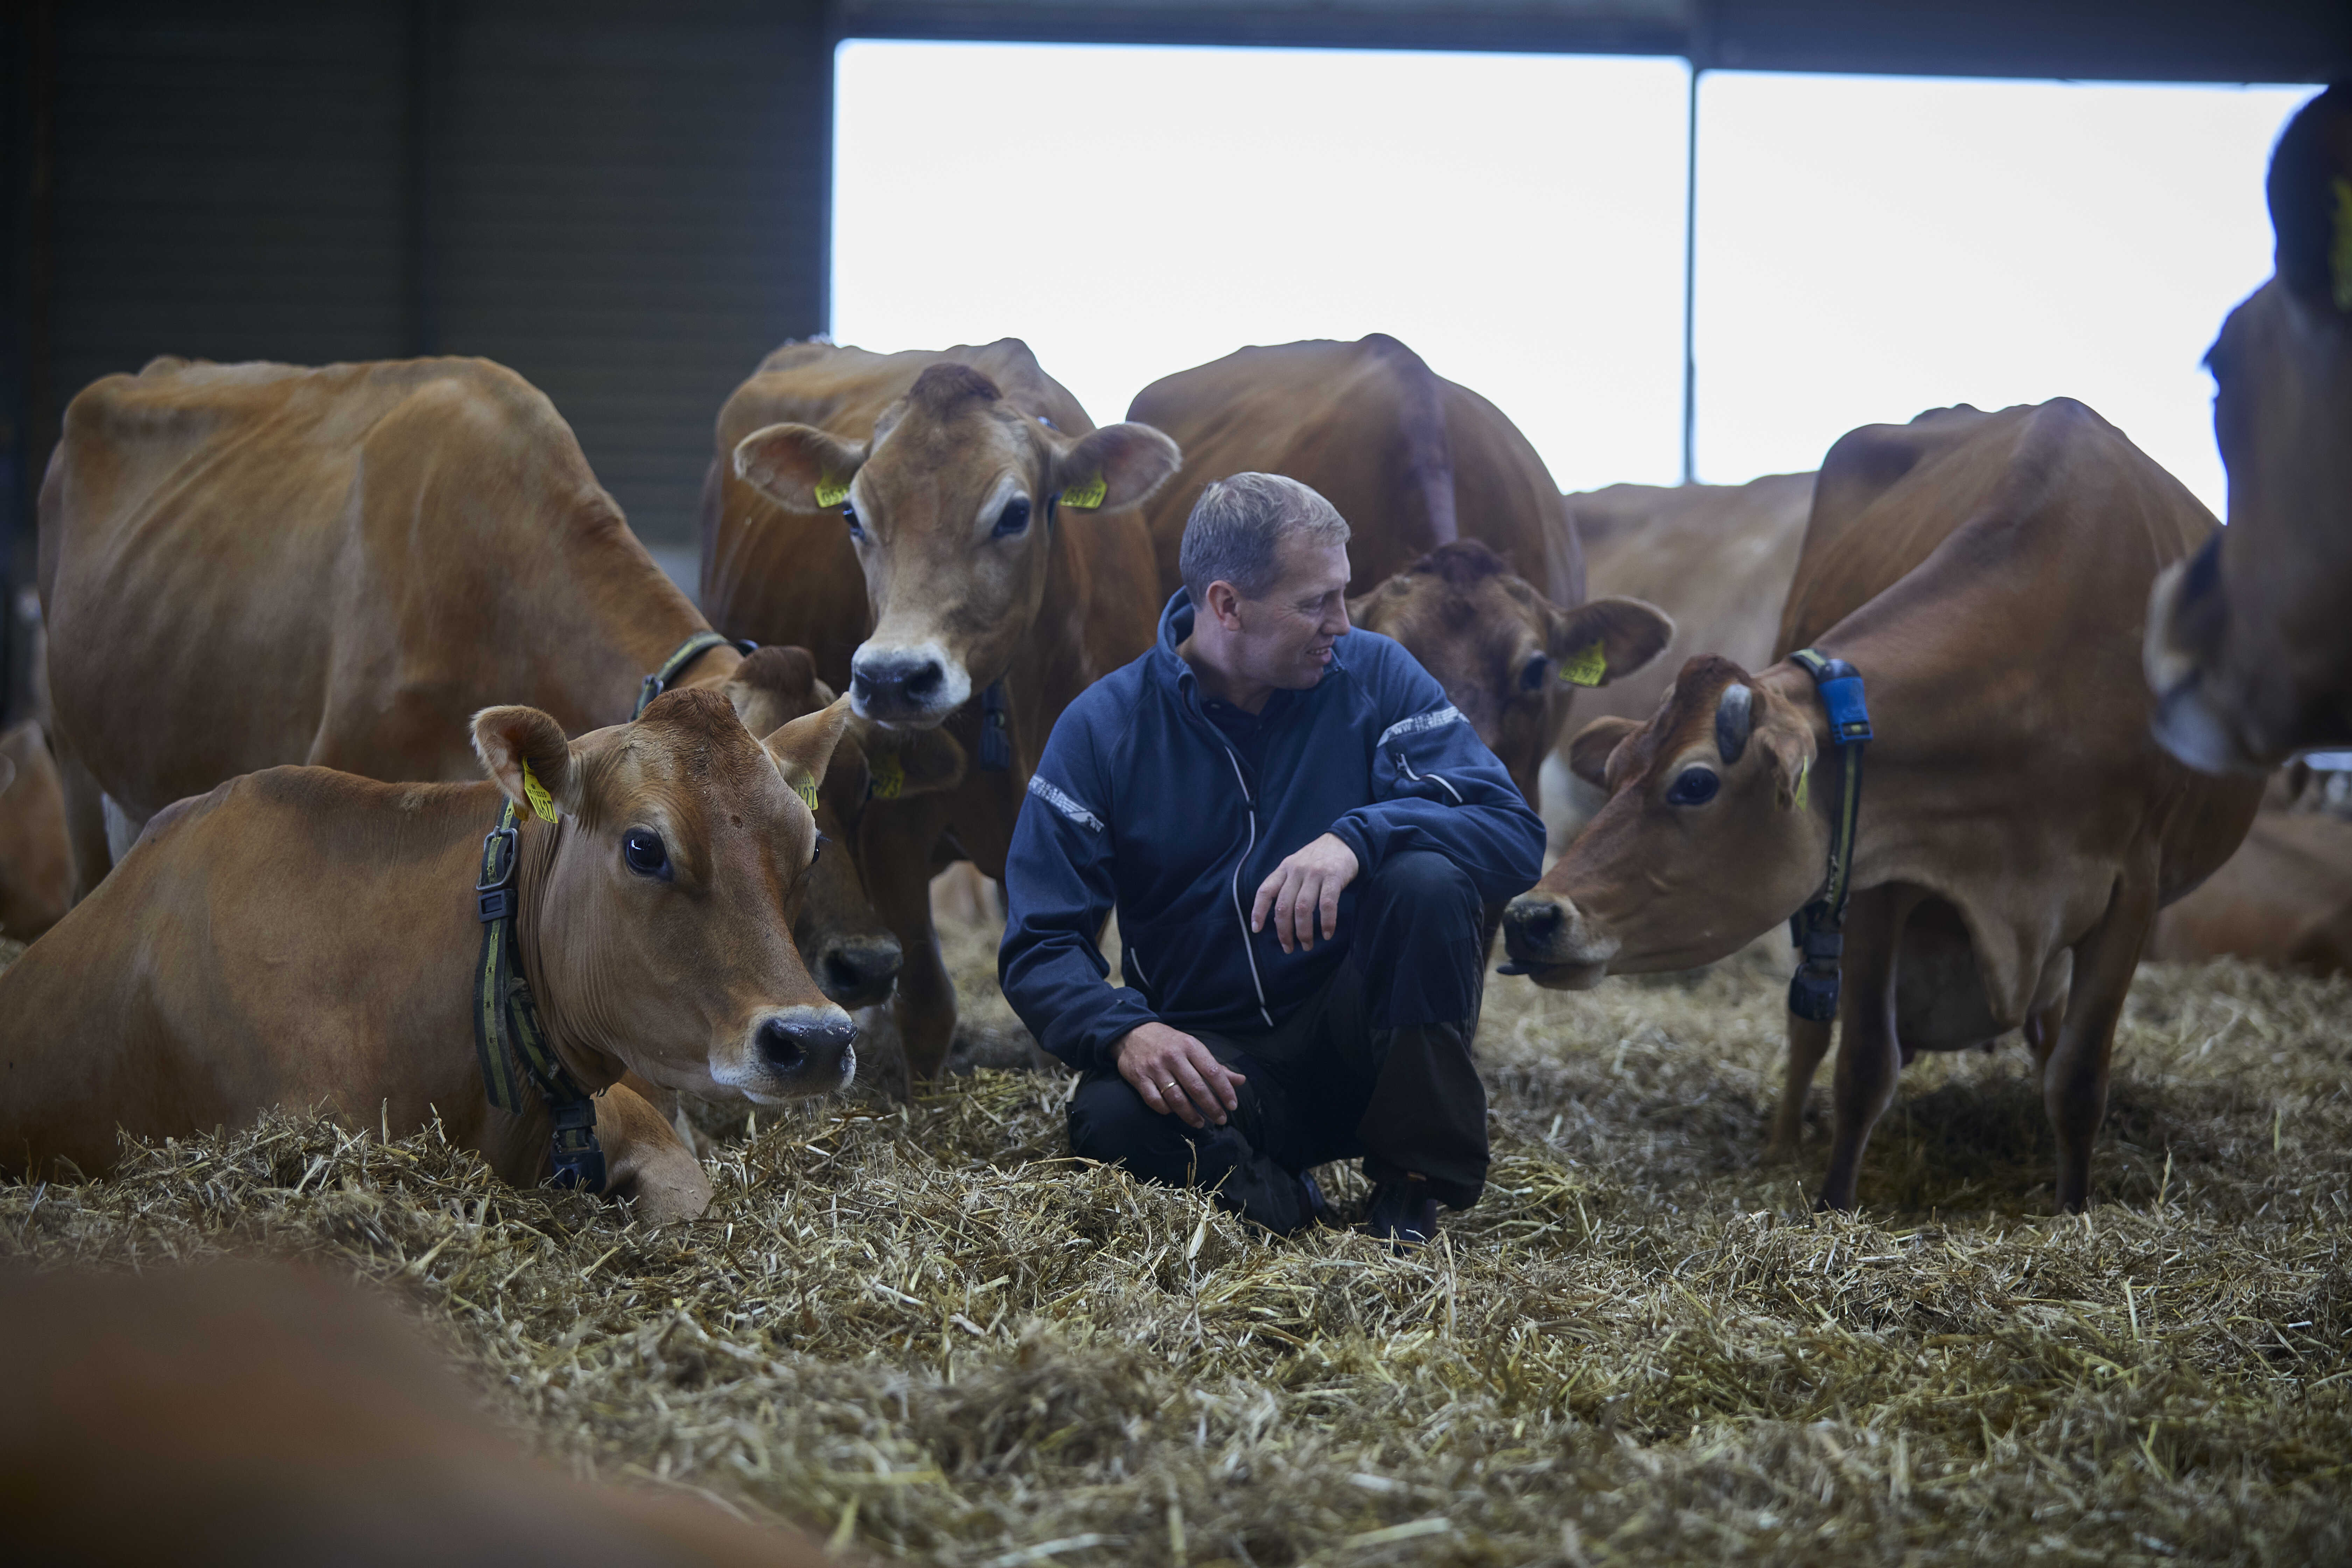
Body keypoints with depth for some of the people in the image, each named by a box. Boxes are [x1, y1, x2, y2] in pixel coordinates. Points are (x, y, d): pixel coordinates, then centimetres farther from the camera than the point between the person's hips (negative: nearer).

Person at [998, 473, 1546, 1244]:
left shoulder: (1374, 677, 0)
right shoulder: (1103, 728, -2)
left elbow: (1515, 833, -11)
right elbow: (1040, 947, -4)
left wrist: (1358, 836, -30)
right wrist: (1125, 1032, -26)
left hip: (1356, 1037, 2)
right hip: (1210, 1059, -1)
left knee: (1427, 879, -27)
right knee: (1110, 1120, -34)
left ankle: (1417, 1181, -12)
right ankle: (1278, 1198, -5)